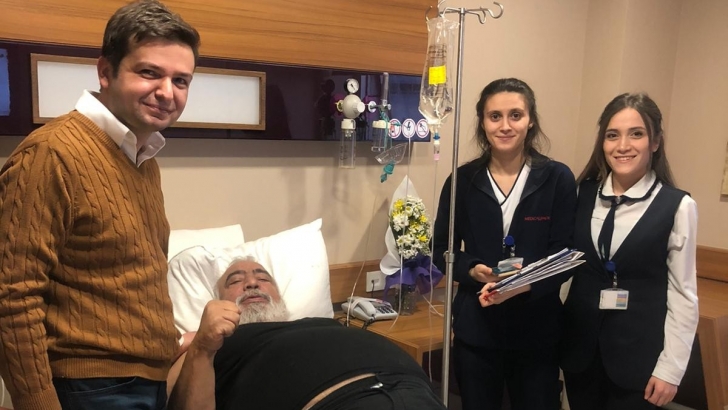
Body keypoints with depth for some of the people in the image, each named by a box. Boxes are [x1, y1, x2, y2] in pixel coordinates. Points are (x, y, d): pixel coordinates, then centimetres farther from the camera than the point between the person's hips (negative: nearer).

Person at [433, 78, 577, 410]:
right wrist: (473, 270, -16)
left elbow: (565, 255, -6)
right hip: (476, 327, 1)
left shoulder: (557, 178, -4)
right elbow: (441, 250, 4)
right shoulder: (463, 179, -1)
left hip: (538, 328, -1)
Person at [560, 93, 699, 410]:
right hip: (580, 341, 3)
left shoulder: (677, 206, -9)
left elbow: (682, 294, -7)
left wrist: (670, 368, -8)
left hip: (638, 351, -3)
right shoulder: (583, 193, 0)